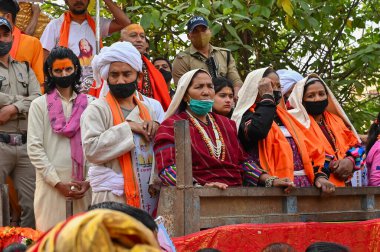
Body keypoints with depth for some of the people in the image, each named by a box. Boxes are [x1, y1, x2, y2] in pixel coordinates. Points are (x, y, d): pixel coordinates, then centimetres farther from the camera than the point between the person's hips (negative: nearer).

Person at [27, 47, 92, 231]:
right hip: (51, 183, -2)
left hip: (84, 184, 2)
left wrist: (89, 181, -5)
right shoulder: (39, 105, 4)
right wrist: (58, 183, -9)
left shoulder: (89, 104, 10)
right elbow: (34, 148, -3)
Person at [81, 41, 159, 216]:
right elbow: (91, 149, -15)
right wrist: (127, 128, -14)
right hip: (114, 197, -6)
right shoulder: (97, 109, -2)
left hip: (149, 195, 6)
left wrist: (156, 129, 4)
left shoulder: (146, 110, 18)